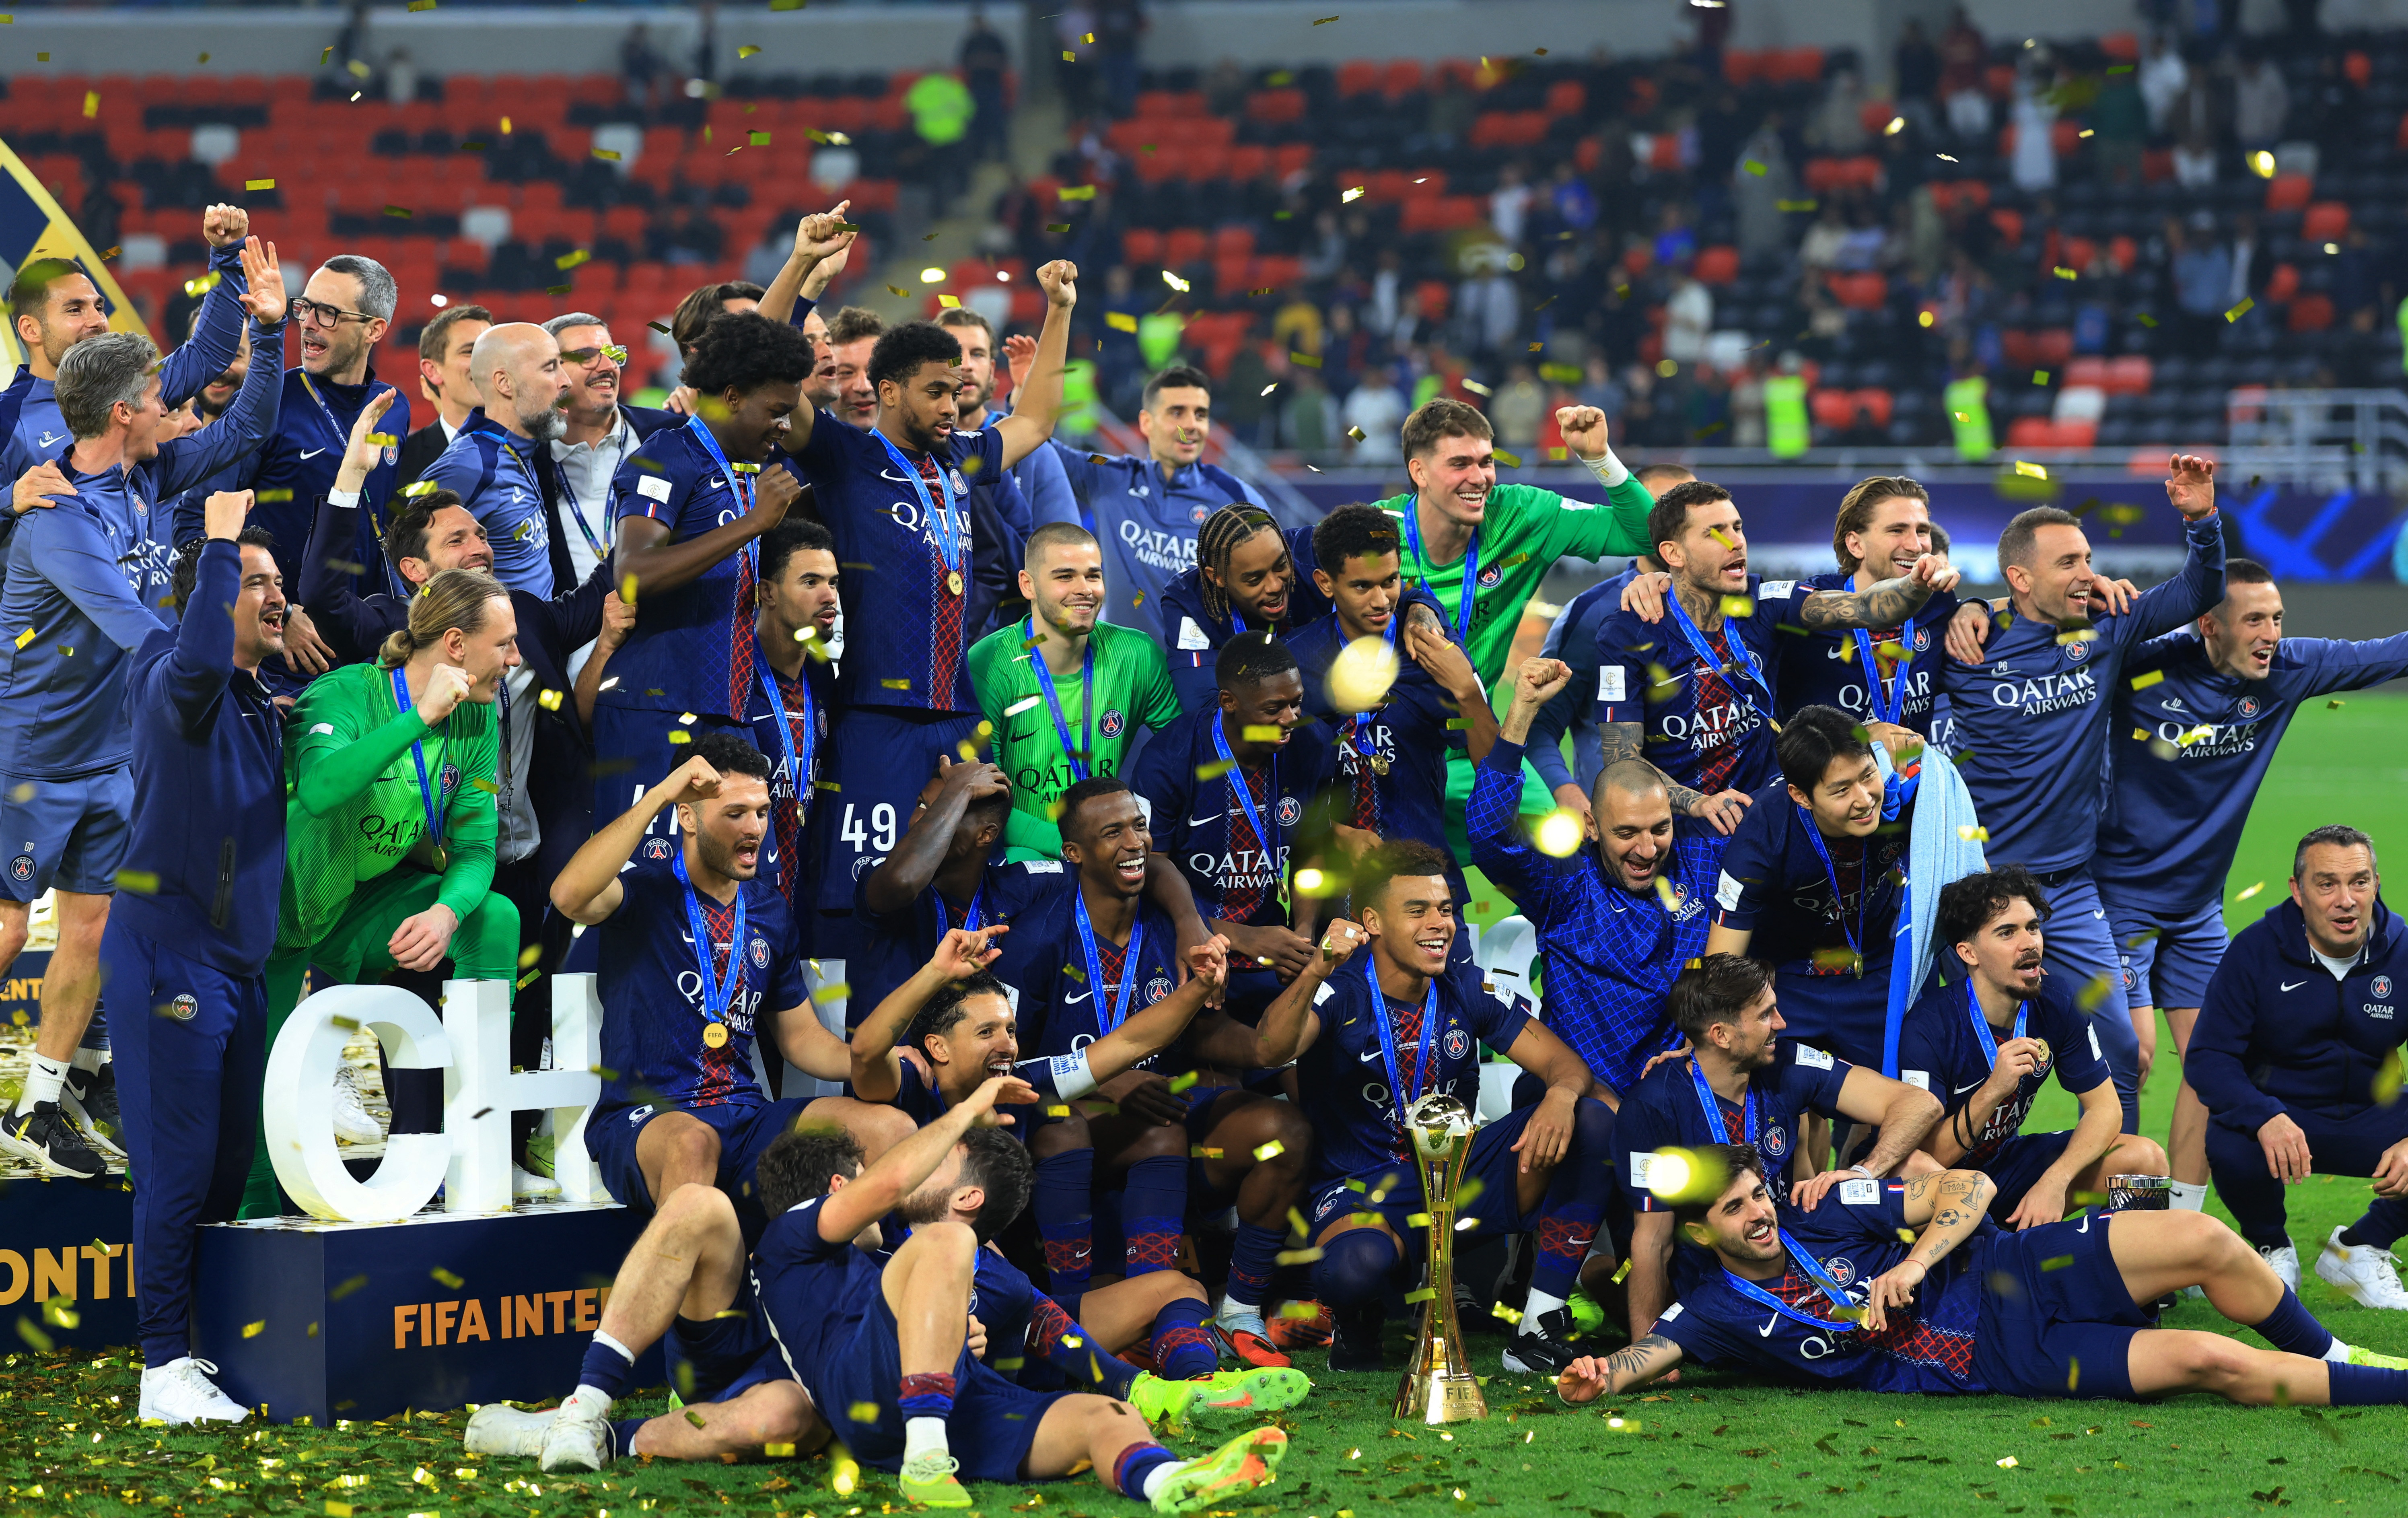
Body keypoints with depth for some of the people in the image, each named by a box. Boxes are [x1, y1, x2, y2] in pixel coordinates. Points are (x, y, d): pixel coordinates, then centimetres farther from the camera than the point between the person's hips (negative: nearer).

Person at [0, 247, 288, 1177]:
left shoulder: (145, 479, 4)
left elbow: (243, 433, 15)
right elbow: (135, 627, -29)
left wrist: (268, 331, 3)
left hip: (111, 750, 7)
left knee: (90, 929, 6)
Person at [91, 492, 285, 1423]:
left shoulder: (261, 710, 17)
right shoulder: (173, 686, -10)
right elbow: (199, 658, -34)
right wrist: (222, 544, -26)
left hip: (242, 963, 8)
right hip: (170, 955, -8)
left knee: (231, 1168, 9)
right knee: (178, 1168, -8)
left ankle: (214, 1348, 16)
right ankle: (165, 1368, -6)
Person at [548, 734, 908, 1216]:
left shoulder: (768, 909, 16)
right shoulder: (648, 880, -1)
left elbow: (801, 1037, 23)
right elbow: (570, 896, -26)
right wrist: (658, 796, -21)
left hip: (744, 1118, 5)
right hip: (642, 1121, -5)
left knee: (887, 1128, -17)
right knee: (692, 1141, -41)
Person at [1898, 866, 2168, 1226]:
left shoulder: (2057, 1007, -7)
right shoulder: (1930, 1026, -25)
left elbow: (2105, 1108, -4)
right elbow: (1928, 1158, -26)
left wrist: (2055, 1181, -22)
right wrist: (1994, 1091, -40)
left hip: (2006, 1163, 6)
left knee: (2145, 1160, -12)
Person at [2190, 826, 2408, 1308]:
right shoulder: (2256, 950, -13)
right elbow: (2207, 1057, -16)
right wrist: (2265, 1119, -37)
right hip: (2282, 1118, -2)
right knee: (2229, 1150, -35)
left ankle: (2359, 1250, 4)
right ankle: (2271, 1248, 0)